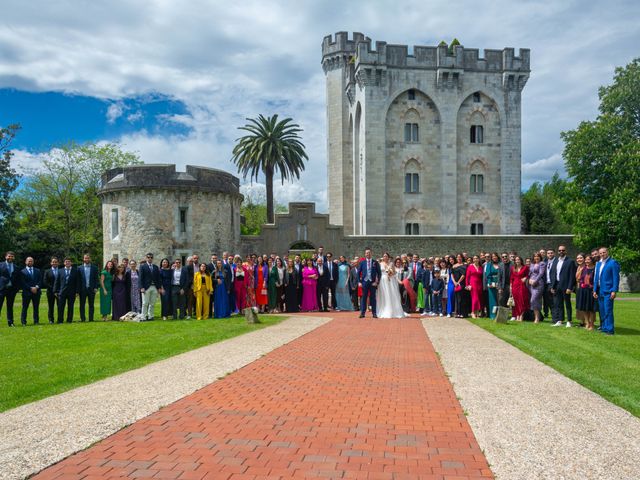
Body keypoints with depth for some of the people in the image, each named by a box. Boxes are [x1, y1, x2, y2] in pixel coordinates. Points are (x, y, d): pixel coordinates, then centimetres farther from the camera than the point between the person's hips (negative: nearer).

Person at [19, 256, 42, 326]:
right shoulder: (22, 271, 4)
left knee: (36, 307, 3)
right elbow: (23, 283, -4)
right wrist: (31, 288, -13)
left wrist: (36, 287, -9)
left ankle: (36, 321, 7)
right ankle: (23, 322, 3)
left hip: (36, 291, 3)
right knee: (25, 308, -1)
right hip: (26, 292, -3)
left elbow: (40, 280, 8)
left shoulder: (37, 271, 15)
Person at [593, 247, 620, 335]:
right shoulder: (598, 264, 15)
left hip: (608, 291, -7)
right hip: (600, 291, 7)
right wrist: (595, 290, 11)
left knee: (608, 311, -7)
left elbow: (616, 278, -10)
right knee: (601, 311, 11)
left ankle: (609, 329, -1)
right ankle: (603, 327, 19)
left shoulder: (613, 263, -6)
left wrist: (614, 291, -15)